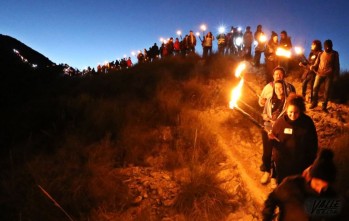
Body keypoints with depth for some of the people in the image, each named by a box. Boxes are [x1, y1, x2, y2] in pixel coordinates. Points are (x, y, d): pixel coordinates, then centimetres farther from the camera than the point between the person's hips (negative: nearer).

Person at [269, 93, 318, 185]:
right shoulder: (280, 122, -14)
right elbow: (274, 142, -4)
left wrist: (311, 162, 0)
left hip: (301, 163, 1)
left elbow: (313, 143, -2)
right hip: (282, 162, 0)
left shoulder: (307, 122, -12)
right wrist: (272, 138, -27)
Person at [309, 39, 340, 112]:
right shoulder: (321, 54, 10)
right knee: (315, 88, -5)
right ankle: (314, 103, 11)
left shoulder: (335, 54, 7)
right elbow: (316, 63, 10)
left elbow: (336, 65, 8)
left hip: (329, 75, -1)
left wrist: (336, 75, 3)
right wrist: (313, 67, -12)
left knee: (327, 90, 0)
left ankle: (324, 106, 7)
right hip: (320, 74, 1)